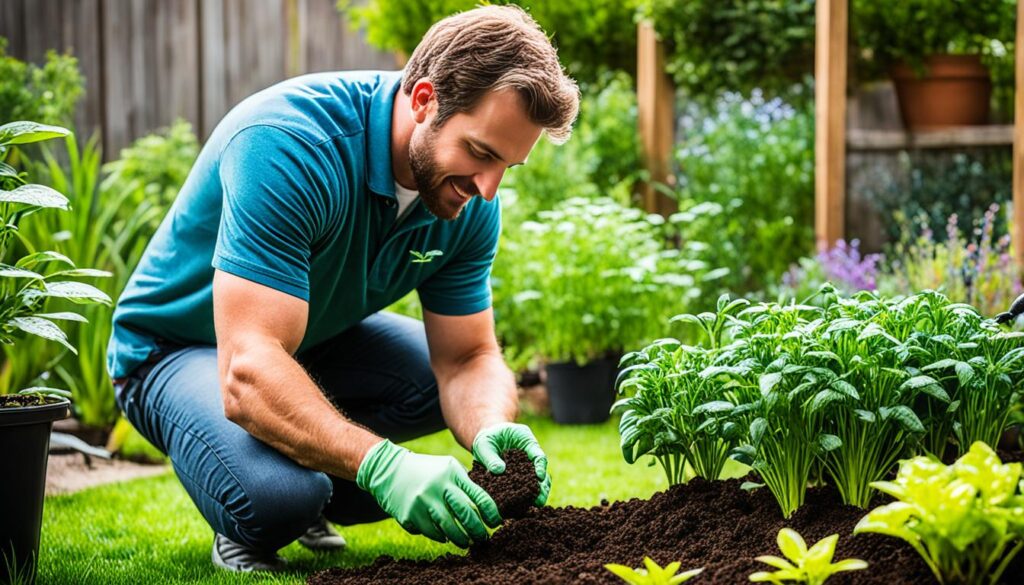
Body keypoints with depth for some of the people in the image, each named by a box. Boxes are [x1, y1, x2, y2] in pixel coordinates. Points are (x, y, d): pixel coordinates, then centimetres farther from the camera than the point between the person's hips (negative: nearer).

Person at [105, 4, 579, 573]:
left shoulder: (469, 197, -14)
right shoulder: (286, 143, -37)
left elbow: (468, 359, -8)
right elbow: (247, 374, -43)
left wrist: (491, 431, -32)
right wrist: (381, 464, -54)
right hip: (177, 346, -7)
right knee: (276, 496, -35)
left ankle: (308, 502, 10)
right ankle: (241, 528, 2)